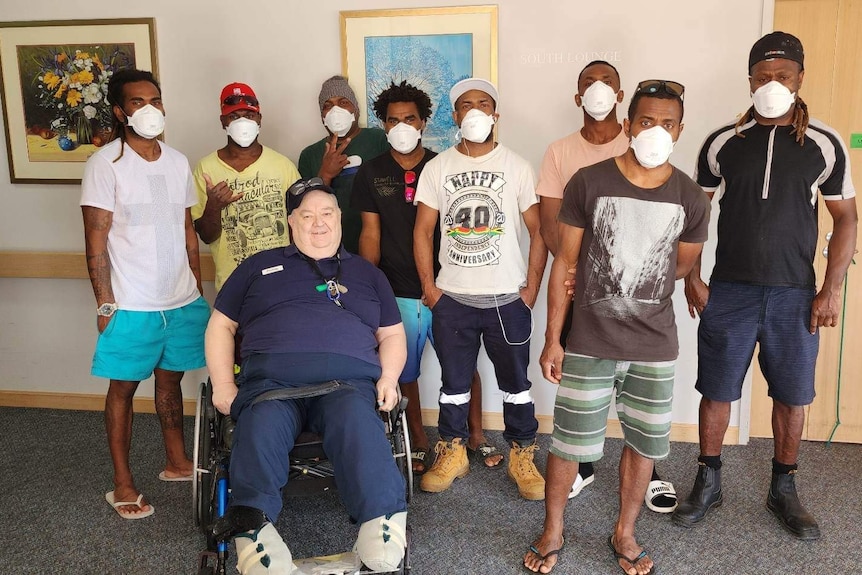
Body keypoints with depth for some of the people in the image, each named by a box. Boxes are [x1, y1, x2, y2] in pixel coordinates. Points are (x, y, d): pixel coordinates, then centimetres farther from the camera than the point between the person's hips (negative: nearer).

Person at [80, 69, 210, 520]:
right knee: (124, 387, 6)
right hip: (132, 305, -5)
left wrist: (198, 290, 12)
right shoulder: (105, 164, -8)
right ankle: (122, 484, 18)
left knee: (170, 378, 17)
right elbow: (96, 240, -9)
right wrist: (105, 303, -11)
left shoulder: (177, 162, 8)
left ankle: (177, 462, 33)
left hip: (182, 300, 5)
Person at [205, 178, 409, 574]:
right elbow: (221, 324, 23)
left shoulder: (366, 273, 29)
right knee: (260, 429, -35)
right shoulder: (260, 266, 27)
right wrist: (223, 385, 6)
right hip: (271, 376, 0)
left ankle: (384, 526, -48)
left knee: (360, 430, -35)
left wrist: (389, 377, 3)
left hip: (349, 379, 0)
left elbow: (392, 334, 26)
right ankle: (253, 529, -47)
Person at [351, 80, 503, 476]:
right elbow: (370, 235, 2)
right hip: (398, 292, 0)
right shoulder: (371, 173, 2)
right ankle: (419, 442, 31)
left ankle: (476, 435, 29)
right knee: (406, 373, 12)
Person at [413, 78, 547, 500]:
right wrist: (428, 287, -1)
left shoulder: (517, 166, 1)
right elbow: (423, 231, 5)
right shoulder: (437, 168, 5)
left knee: (515, 381, 7)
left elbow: (537, 230, 2)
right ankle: (452, 453, 28)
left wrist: (532, 287, -4)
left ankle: (522, 456, 23)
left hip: (507, 298, -1)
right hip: (451, 298, 2)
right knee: (453, 382, 12)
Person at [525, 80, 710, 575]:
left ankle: (625, 534, 36)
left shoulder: (692, 199, -2)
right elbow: (565, 262, -5)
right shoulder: (588, 183, -8)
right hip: (590, 343, -2)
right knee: (569, 443, 7)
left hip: (655, 347, 2)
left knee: (644, 443, 14)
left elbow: (681, 265, 13)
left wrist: (634, 281, 3)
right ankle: (552, 533, 29)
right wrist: (552, 339, -6)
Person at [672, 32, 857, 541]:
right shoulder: (723, 142, 0)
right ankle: (709, 483, 24)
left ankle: (784, 490, 28)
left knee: (792, 396, 9)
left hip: (795, 294, 0)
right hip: (728, 291, 0)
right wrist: (691, 276, 0)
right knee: (717, 391, 6)